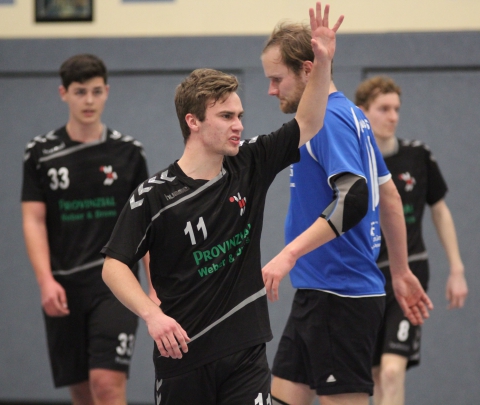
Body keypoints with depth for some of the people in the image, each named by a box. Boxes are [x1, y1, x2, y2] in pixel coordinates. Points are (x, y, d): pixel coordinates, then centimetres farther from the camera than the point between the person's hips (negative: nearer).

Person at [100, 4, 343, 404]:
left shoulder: (249, 167, 3)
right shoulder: (155, 195, -9)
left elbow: (307, 125, 6)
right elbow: (114, 265, -7)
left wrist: (323, 62, -8)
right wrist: (152, 315, -22)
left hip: (246, 351, 2)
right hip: (181, 352, -2)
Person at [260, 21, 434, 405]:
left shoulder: (329, 119, -14)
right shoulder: (351, 115, 15)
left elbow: (353, 200, -28)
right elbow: (388, 195, 21)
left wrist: (290, 254, -33)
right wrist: (401, 272, 26)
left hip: (339, 297, -10)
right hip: (317, 293, 10)